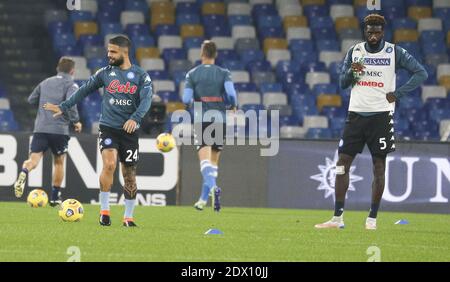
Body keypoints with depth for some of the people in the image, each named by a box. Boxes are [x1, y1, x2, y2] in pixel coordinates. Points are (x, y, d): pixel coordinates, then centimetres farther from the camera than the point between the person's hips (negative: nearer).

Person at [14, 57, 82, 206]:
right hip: (60, 130, -3)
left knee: (33, 160, -6)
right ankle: (55, 197, 19)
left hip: (40, 128, 3)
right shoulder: (71, 85, 0)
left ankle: (23, 174, -41)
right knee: (59, 162, 15)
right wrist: (76, 121, -5)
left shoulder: (46, 82, 18)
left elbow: (31, 100, 21)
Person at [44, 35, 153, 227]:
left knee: (129, 174, 4)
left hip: (130, 130, 0)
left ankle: (128, 217, 18)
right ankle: (104, 210, -11)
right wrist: (63, 107, 10)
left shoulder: (141, 76, 0)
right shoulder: (105, 73, 5)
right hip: (108, 127, 0)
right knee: (109, 164, -22)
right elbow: (85, 90, 12)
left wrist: (134, 119, -28)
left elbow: (146, 100, -11)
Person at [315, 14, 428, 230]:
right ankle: (337, 218, 2)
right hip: (356, 113, 3)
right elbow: (342, 84, 10)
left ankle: (372, 218, 6)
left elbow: (421, 73, -4)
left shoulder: (394, 53, -2)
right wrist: (351, 71, -12)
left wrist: (397, 94, -10)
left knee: (379, 167, -2)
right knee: (342, 164, -2)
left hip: (381, 114, -3)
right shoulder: (355, 52, 7)